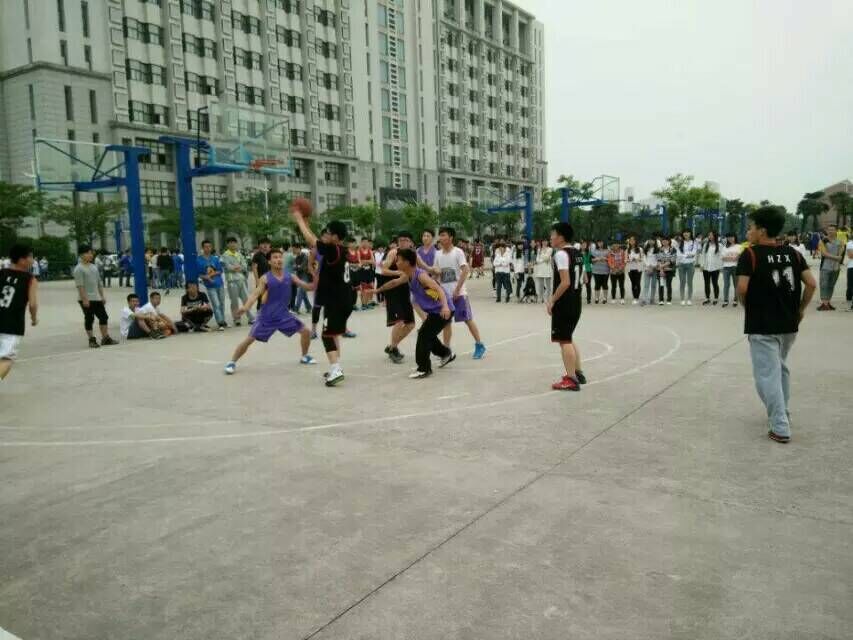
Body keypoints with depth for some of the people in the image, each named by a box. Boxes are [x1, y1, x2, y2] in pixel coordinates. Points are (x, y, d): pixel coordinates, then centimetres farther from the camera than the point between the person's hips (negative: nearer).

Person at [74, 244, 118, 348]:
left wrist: (102, 296, 15)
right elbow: (79, 286, -16)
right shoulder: (79, 269, -10)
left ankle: (105, 338, 13)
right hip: (86, 299, -7)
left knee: (104, 317, 6)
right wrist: (84, 299, -21)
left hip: (97, 298, 7)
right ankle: (91, 340, 9)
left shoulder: (94, 267, 14)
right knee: (89, 319, 0)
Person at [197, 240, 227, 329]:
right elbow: (198, 274, -1)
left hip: (219, 284, 4)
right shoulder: (199, 260, -4)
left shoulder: (215, 258, 4)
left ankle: (223, 321, 28)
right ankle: (221, 323, -5)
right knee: (216, 305, -9)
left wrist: (213, 273, -13)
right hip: (210, 286, -4)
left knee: (222, 304, 13)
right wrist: (206, 277, -17)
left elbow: (220, 271, 3)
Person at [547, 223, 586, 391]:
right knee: (569, 338, 20)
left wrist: (552, 301, -14)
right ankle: (578, 373, 26)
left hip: (564, 304, -9)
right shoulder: (577, 253, 12)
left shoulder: (561, 253, -15)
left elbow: (565, 282, -23)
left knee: (564, 341, -2)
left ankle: (571, 380, 1)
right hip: (575, 302, 9)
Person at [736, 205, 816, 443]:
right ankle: (781, 413, 39)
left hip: (762, 326, -6)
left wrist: (746, 305, -1)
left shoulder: (750, 254, -11)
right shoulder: (793, 253, 4)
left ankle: (780, 428, -1)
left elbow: (742, 288, -20)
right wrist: (801, 308, 10)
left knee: (768, 375, -1)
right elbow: (811, 284, -1)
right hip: (789, 324, 6)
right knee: (781, 368, 25)